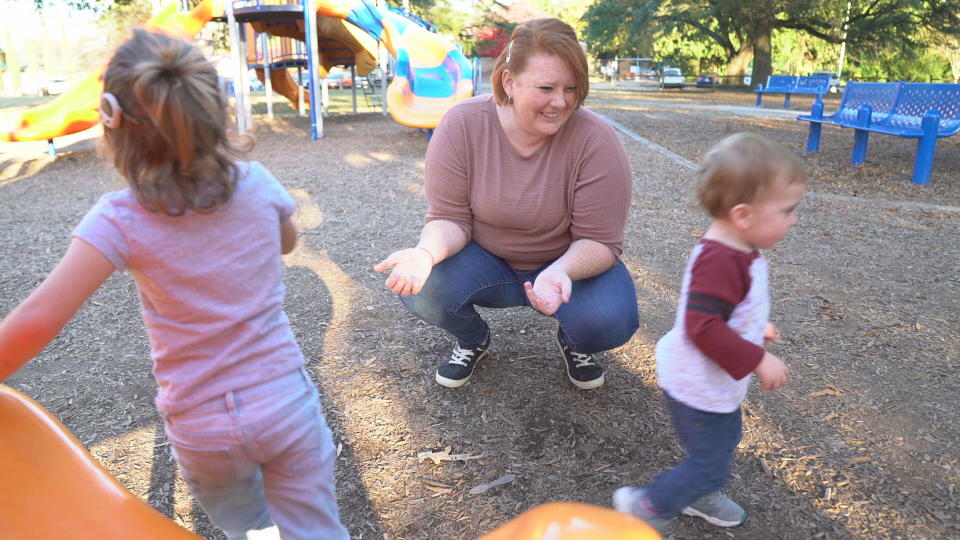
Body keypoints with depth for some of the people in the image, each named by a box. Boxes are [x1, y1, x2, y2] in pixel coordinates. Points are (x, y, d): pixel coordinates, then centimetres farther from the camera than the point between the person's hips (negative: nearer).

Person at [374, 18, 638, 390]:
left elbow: (599, 242, -19)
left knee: (611, 319, -30)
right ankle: (473, 339, 8)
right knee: (418, 287, -27)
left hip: (571, 263, 0)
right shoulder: (462, 125, -19)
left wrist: (560, 271, -41)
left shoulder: (596, 141, -22)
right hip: (485, 262, 1)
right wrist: (427, 252, -37)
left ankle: (573, 343, 9)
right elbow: (450, 219, -14)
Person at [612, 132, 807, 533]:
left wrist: (754, 327, 19)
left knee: (726, 439, 28)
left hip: (716, 384, 11)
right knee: (710, 462, 3)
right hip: (700, 389, -10)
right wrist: (757, 360, -31)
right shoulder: (719, 261, -33)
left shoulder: (734, 251, 0)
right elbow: (703, 327, -37)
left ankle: (701, 496, 50)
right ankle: (645, 508, 19)